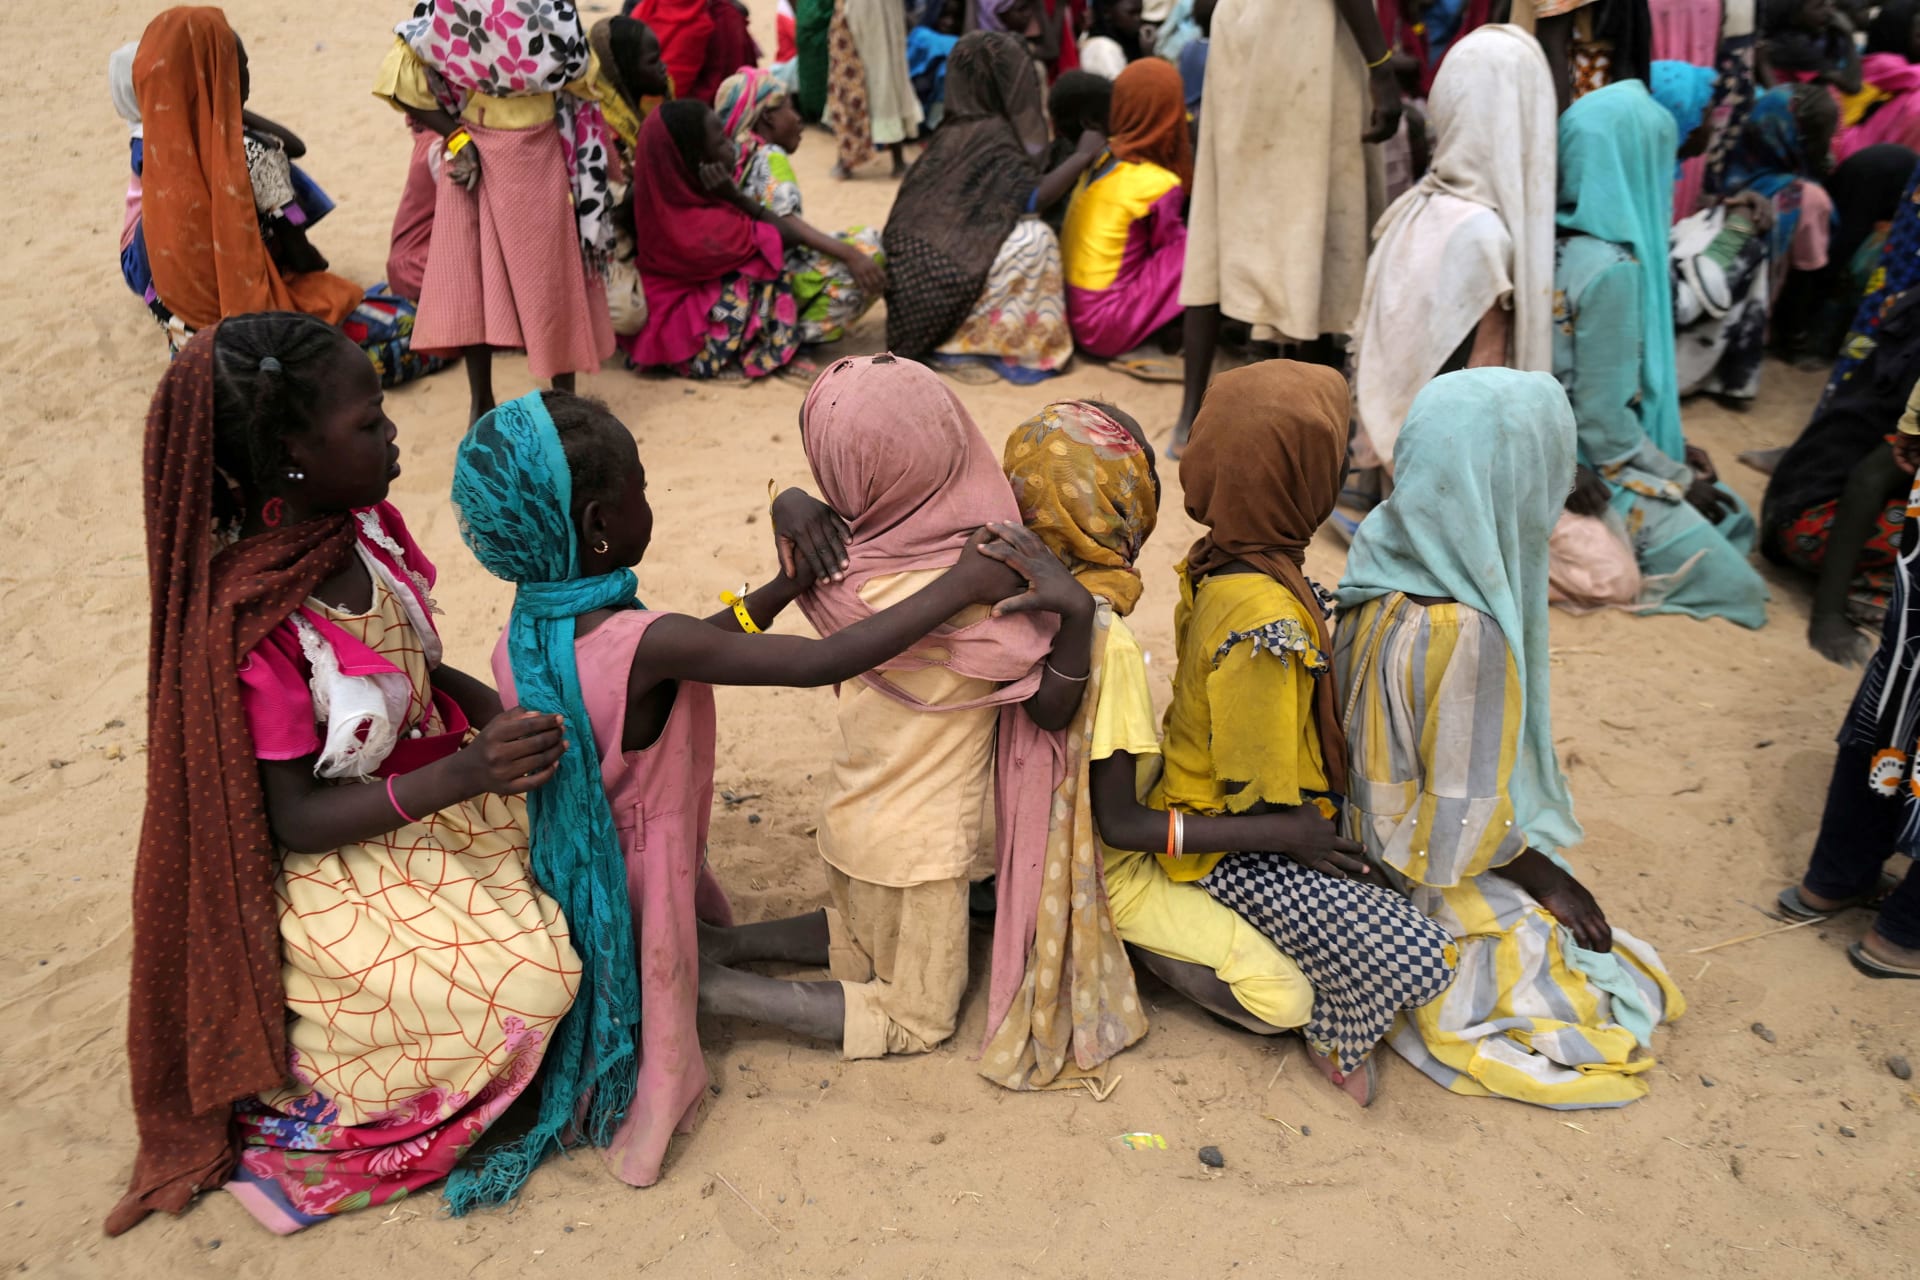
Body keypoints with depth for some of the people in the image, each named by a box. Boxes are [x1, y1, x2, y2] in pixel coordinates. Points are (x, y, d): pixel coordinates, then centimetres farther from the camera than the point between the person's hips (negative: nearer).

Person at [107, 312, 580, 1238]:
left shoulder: (368, 526, -8)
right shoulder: (250, 627, -29)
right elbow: (295, 821, -22)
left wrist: (498, 714, -11)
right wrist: (466, 773, -33)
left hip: (434, 791, 8)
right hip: (334, 866, -8)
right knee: (530, 981, -21)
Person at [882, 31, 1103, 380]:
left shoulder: (958, 129, 12)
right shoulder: (991, 135, -13)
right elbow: (1034, 197, -22)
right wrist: (1082, 156, -11)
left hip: (917, 267, 9)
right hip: (944, 275, -9)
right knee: (1034, 238, -19)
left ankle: (959, 330, 10)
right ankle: (993, 341, -8)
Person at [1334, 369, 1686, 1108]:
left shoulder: (1387, 553, -12)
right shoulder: (1467, 633, -37)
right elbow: (1469, 818, -26)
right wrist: (1544, 874, -6)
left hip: (1373, 818, 9)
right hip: (1435, 872, -8)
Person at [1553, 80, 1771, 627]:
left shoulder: (1556, 242, 3)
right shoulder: (1613, 269, -24)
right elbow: (1605, 420, -22)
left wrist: (1675, 453, 12)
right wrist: (1678, 478, -6)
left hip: (1553, 449, 9)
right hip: (1589, 474, -9)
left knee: (1731, 517, 21)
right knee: (1734, 584, -6)